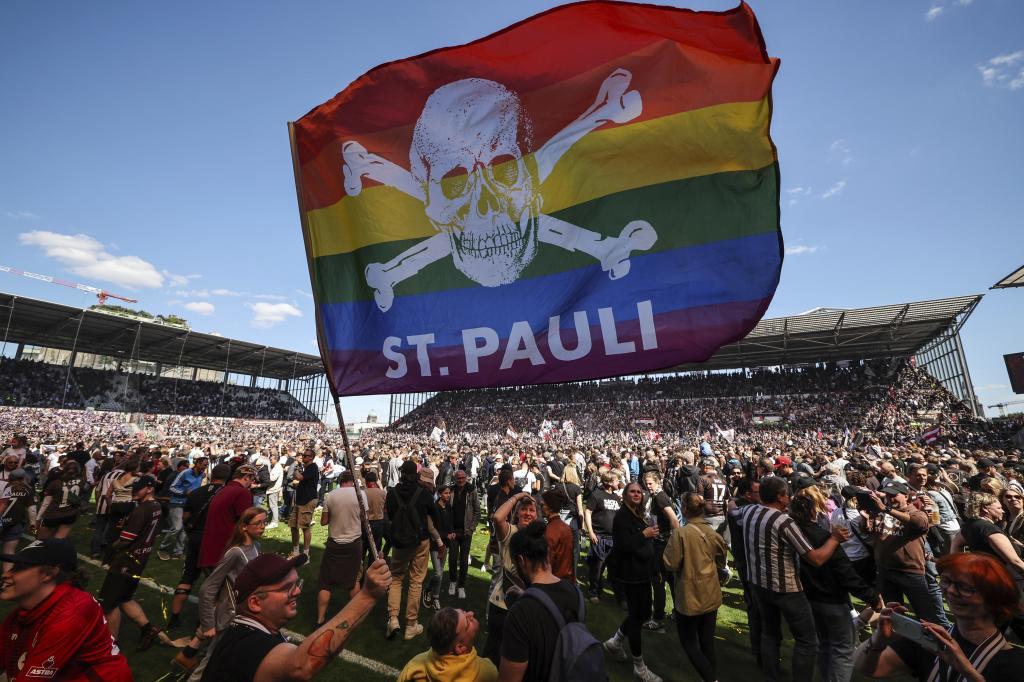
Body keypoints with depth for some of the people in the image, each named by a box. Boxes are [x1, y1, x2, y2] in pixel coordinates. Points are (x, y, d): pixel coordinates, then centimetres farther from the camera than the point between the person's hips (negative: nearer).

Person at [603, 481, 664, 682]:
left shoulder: (640, 515, 11)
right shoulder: (622, 516, -17)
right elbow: (623, 545, -27)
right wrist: (644, 534, -23)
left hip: (642, 571, 9)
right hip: (630, 572, -9)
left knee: (644, 613, 16)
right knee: (637, 615, 2)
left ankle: (615, 641, 34)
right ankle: (639, 666, 19)